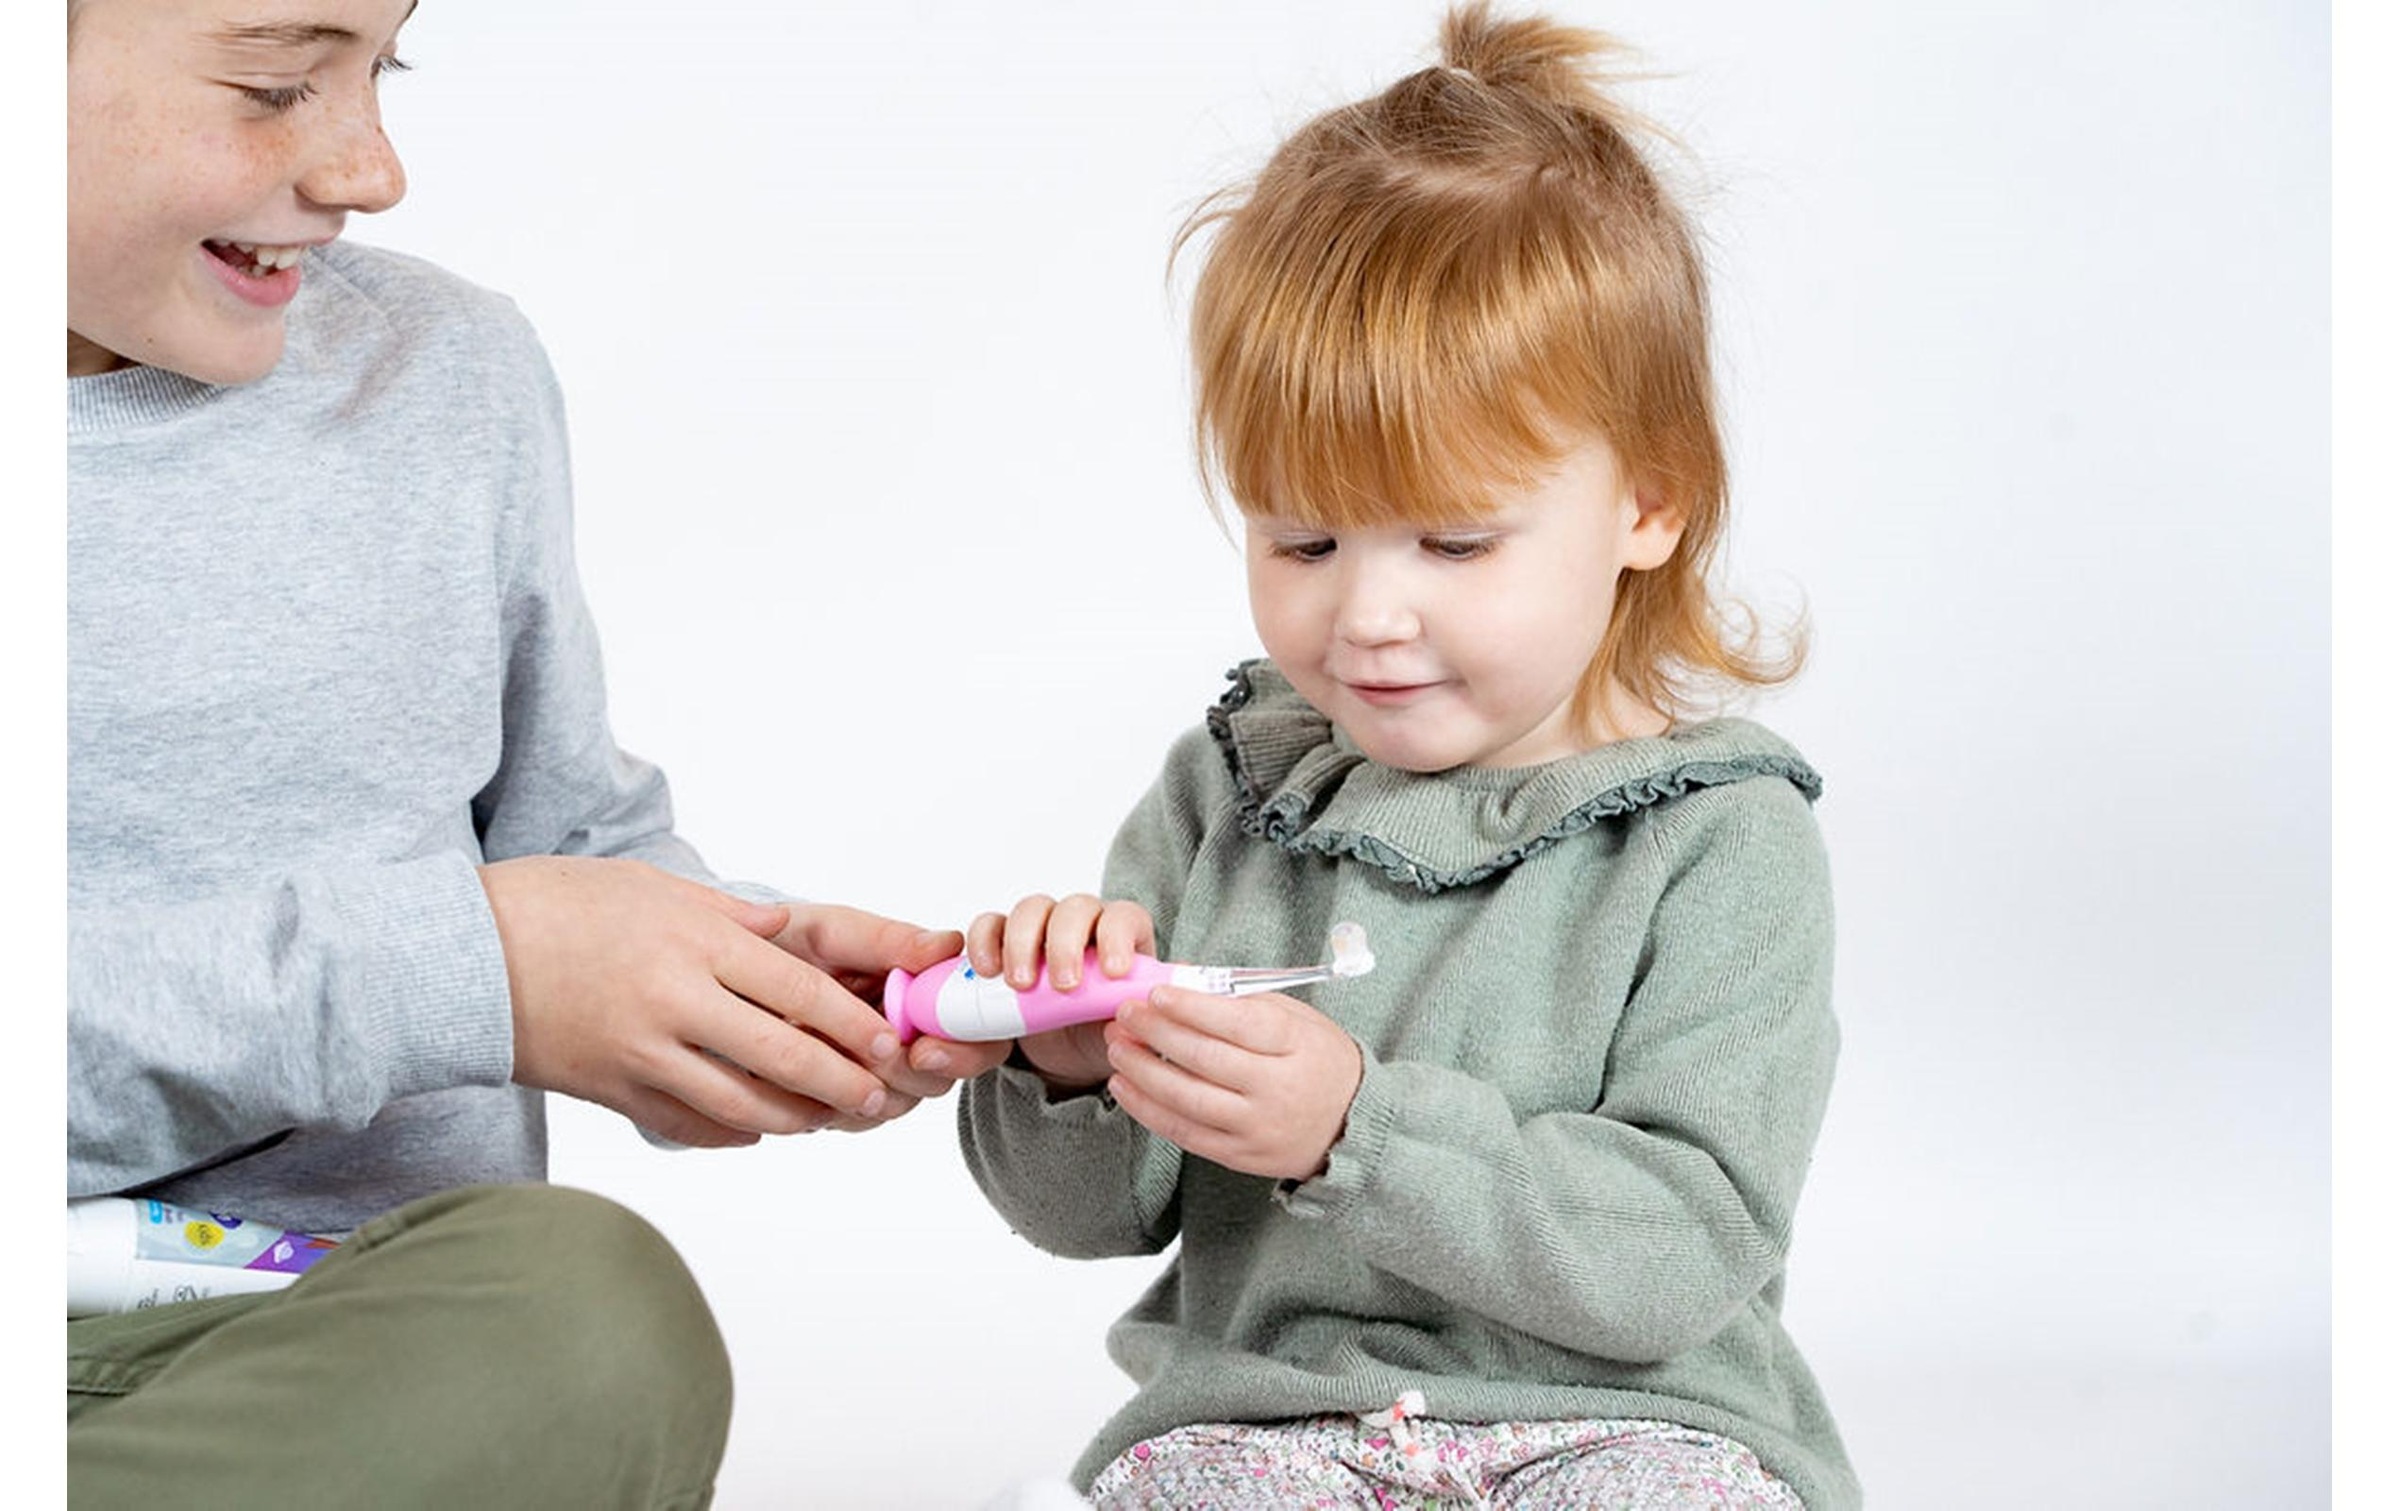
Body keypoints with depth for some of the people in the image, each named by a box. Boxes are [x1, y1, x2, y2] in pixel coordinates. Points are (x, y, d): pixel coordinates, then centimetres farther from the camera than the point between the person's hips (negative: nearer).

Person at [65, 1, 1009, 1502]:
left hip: (367, 1324, 5)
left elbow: (583, 841, 22)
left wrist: (752, 979, 1)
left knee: (590, 1302, -33)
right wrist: (450, 969, -18)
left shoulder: (455, 378, 13)